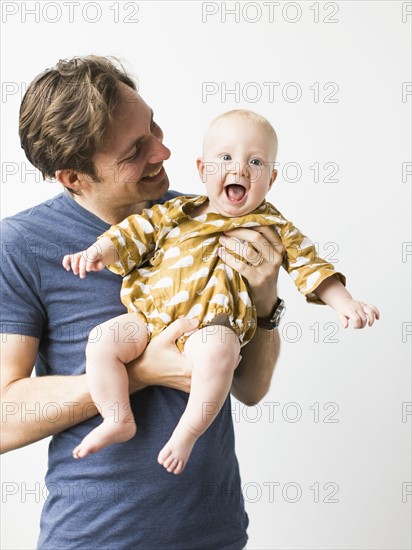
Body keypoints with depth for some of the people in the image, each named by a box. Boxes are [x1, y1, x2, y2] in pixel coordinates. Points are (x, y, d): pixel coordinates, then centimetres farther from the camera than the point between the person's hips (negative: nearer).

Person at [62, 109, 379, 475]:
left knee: (217, 351, -37)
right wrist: (98, 252, -1)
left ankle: (187, 432, -18)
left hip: (211, 322, -3)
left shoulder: (273, 227, 12)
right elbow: (136, 231, 16)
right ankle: (119, 421, -1)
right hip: (150, 314, 4)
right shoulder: (176, 212, 16)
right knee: (102, 342, -17)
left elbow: (308, 263, 11)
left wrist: (343, 302, 0)